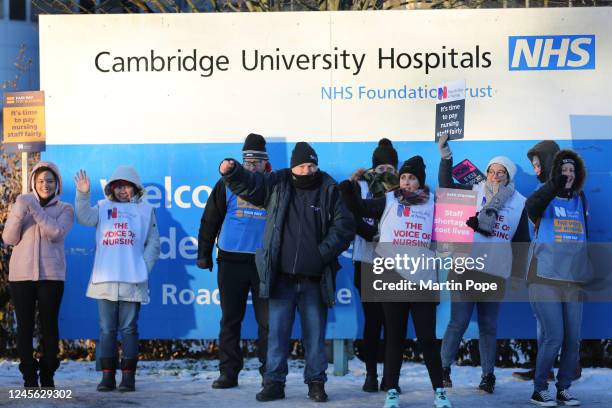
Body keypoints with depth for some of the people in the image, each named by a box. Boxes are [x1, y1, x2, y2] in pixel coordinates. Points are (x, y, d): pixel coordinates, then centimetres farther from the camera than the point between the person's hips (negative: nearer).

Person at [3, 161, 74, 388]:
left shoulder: (64, 209, 8)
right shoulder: (21, 204, 13)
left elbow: (56, 233, -10)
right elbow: (9, 239, 5)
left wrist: (35, 209, -14)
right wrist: (19, 214, -11)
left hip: (51, 275, -1)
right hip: (21, 274, 1)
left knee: (49, 325, -2)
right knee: (25, 325, -1)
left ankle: (48, 377, 5)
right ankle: (29, 377, 2)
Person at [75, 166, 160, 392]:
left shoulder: (145, 210, 12)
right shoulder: (103, 207, 14)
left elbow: (153, 243, 10)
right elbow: (85, 218, -6)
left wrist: (144, 267, -3)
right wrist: (83, 194, -20)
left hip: (132, 281, -1)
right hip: (105, 280, 1)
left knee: (129, 329, 1)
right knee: (107, 329, 3)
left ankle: (128, 377, 4)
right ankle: (107, 376, 7)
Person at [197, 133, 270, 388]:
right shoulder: (228, 184, 4)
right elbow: (210, 220, 7)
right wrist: (204, 254, 4)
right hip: (231, 261, 1)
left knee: (267, 320, 2)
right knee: (230, 319, 6)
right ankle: (228, 373, 13)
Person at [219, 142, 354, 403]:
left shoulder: (329, 191, -1)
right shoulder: (277, 184, 5)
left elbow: (344, 226, -2)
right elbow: (247, 184, 2)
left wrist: (324, 252, -12)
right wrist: (231, 171, -19)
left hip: (314, 279, -1)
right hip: (281, 277, 1)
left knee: (315, 334, 7)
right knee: (277, 332, 4)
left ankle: (316, 383, 18)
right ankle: (274, 383, 12)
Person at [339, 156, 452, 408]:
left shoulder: (432, 202, 9)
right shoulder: (388, 201, 7)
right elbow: (358, 207, 3)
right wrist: (349, 185, -11)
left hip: (423, 280, 0)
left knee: (428, 337, 3)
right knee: (394, 337, 6)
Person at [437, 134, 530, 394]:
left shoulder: (518, 203, 8)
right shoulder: (474, 192, 4)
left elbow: (522, 240, 12)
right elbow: (446, 185, -4)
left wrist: (519, 272, 9)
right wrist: (446, 156, -15)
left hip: (496, 273, 2)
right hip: (465, 268, -2)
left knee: (489, 326, 8)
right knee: (458, 321, -3)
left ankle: (488, 375, 15)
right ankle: (444, 369, 7)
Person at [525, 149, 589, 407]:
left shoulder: (581, 201, 12)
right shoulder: (544, 200, -3)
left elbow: (588, 237, 18)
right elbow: (531, 206, -28)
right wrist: (555, 185, -44)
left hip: (574, 281, 5)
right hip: (546, 279, -5)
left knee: (573, 340, 4)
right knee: (553, 338, -10)